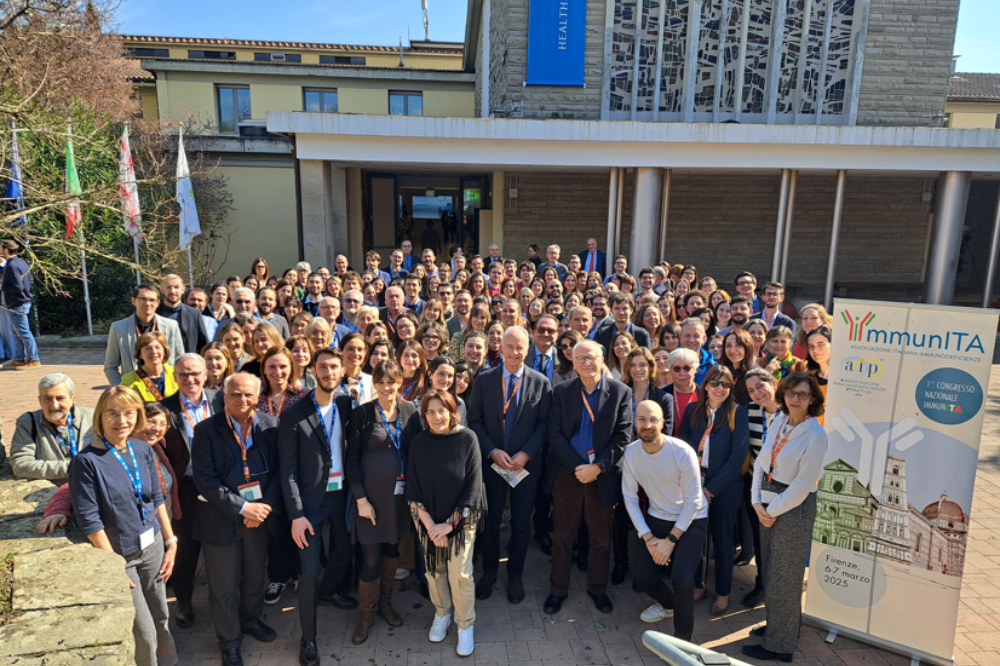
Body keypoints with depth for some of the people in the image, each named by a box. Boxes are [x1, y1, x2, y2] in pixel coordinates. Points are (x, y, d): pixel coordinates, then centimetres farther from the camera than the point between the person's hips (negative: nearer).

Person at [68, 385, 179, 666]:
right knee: (144, 633, 5)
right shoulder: (86, 461, -18)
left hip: (152, 546, 5)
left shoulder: (143, 450, -3)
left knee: (161, 618, 17)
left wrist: (171, 542, 5)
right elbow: (89, 520, -15)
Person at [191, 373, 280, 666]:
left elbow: (279, 470, -2)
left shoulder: (270, 425, -5)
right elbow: (205, 480, -16)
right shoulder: (207, 430, -13)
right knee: (224, 585, 12)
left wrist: (266, 506, -14)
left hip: (260, 516, 3)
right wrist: (242, 507, -19)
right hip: (221, 519, -3)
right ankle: (229, 642, 34)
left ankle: (251, 618, 49)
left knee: (255, 575, 22)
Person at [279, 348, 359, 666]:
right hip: (311, 499, -4)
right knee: (309, 569, -1)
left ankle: (329, 590, 55)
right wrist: (296, 514, -15)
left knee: (343, 551, 22)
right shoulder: (294, 415, -13)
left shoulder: (346, 405, -2)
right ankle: (308, 638, 21)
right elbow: (288, 470, -12)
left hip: (341, 494, 5)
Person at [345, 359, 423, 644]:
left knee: (392, 549, 16)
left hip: (400, 493, 3)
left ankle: (385, 603, 37)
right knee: (371, 558, 2)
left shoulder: (409, 412, 0)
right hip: (371, 493, -3)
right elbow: (351, 460, -6)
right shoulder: (361, 413, -8)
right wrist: (361, 499, -10)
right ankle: (367, 613, 25)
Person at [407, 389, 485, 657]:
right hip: (427, 520, 3)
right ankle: (442, 613, 39)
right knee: (434, 569, 13)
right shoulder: (418, 443, -6)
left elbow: (473, 486, -13)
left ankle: (465, 625, 23)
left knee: (460, 573, -1)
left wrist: (449, 524, -14)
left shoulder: (467, 439, -13)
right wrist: (430, 525, -11)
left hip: (461, 518, -2)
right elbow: (412, 489, -4)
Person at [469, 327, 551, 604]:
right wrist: (493, 452, -13)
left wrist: (526, 454, -14)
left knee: (521, 523, 12)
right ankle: (489, 572, 31)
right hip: (492, 461, 1)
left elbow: (544, 423, -3)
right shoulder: (484, 380, -1)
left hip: (526, 463, 0)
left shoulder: (541, 382, -3)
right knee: (490, 520, 11)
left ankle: (515, 575, 31)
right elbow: (475, 421, -2)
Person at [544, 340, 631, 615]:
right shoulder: (561, 391, -1)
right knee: (562, 536, 11)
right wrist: (577, 467, -14)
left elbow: (622, 437, -6)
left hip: (603, 476, 0)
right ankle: (558, 589, 29)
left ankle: (597, 588, 34)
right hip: (567, 474, 1)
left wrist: (597, 467, -14)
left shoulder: (621, 392, -3)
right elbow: (555, 434, -5)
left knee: (601, 538, 14)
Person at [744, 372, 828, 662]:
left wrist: (772, 510, -11)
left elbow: (802, 485, -18)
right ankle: (778, 624, 40)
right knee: (769, 570, 19)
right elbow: (761, 462, 5)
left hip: (795, 508, -6)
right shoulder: (779, 421, 2)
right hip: (769, 507, 6)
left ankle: (779, 644, 23)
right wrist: (757, 502, -4)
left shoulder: (815, 435, -18)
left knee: (784, 578, 7)